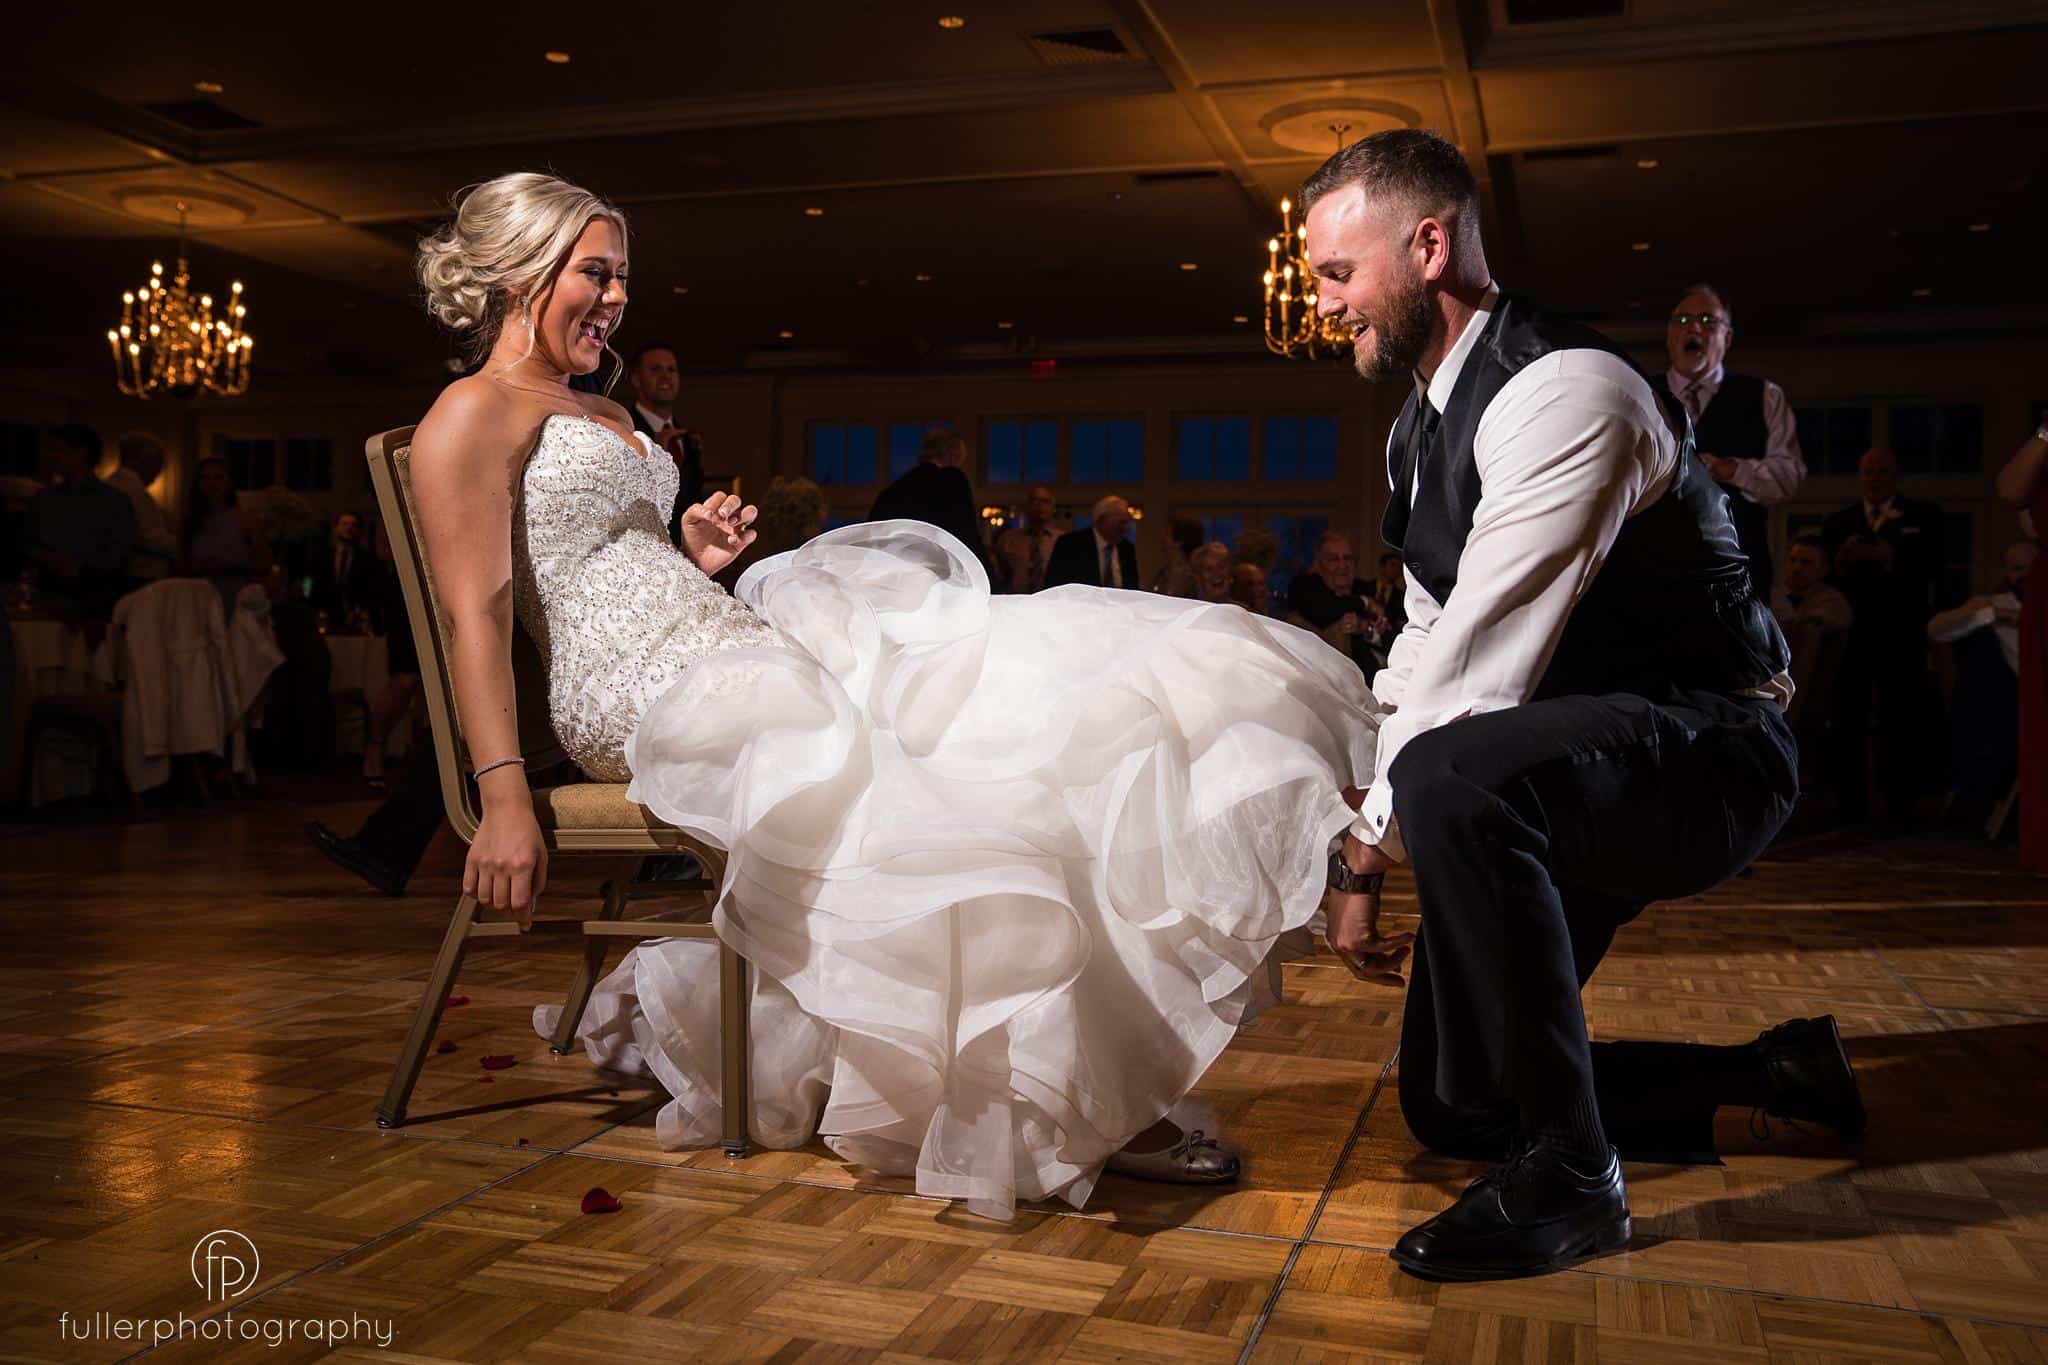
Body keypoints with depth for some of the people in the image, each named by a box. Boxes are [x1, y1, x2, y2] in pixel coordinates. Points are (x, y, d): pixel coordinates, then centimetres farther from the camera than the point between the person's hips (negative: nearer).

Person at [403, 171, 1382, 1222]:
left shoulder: (603, 417, 26)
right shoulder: (475, 416, -2)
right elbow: (477, 616, -12)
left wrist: (695, 561, 6)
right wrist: (504, 801, -20)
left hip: (733, 648, 9)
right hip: (647, 694, -9)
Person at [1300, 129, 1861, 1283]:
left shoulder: (1564, 389, -23)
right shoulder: (1422, 426, 8)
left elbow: (1480, 666, -28)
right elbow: (1426, 650, 10)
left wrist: (1371, 839, -18)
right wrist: (1369, 854, 3)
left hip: (1705, 750, -9)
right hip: (1566, 769, 9)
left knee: (1452, 780, -40)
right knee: (1450, 1104, 10)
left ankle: (1572, 1175, -22)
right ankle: (1765, 1075, 25)